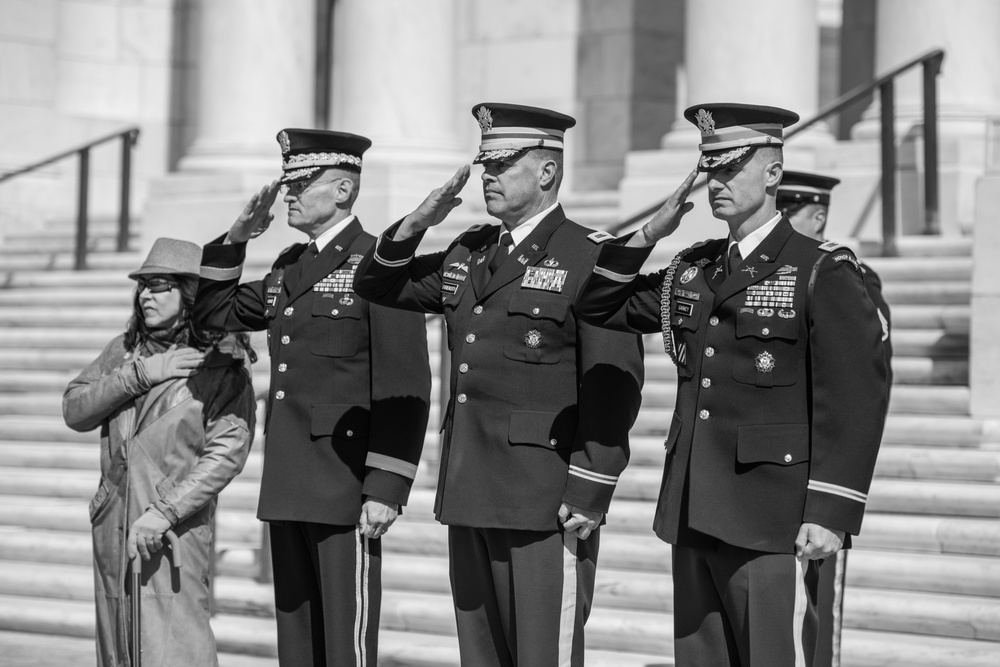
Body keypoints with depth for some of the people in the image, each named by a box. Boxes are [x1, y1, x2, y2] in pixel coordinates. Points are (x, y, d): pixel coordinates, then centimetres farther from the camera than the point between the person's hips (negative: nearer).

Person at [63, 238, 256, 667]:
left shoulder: (223, 366, -5)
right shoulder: (124, 350, 12)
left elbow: (227, 452, -13)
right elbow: (74, 411, 3)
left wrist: (164, 511, -21)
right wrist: (139, 375, -10)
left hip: (175, 526, -6)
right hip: (112, 524, 6)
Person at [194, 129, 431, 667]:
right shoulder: (289, 267, 15)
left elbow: (405, 388, -13)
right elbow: (215, 313, 27)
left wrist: (386, 490, -18)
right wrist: (236, 239, 12)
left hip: (346, 489, -8)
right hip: (288, 486, 8)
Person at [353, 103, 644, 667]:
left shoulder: (591, 257, -7)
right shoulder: (469, 254, 15)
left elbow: (615, 384, -12)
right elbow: (377, 286, 23)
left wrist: (590, 494, -16)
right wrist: (416, 225, 5)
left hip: (548, 506, -7)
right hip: (471, 498, 7)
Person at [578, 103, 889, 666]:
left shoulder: (825, 272, -5)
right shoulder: (692, 270, 15)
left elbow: (858, 397, -11)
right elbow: (599, 306, 22)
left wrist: (831, 513, -16)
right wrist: (651, 233, 7)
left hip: (775, 526, -7)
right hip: (694, 515, 7)